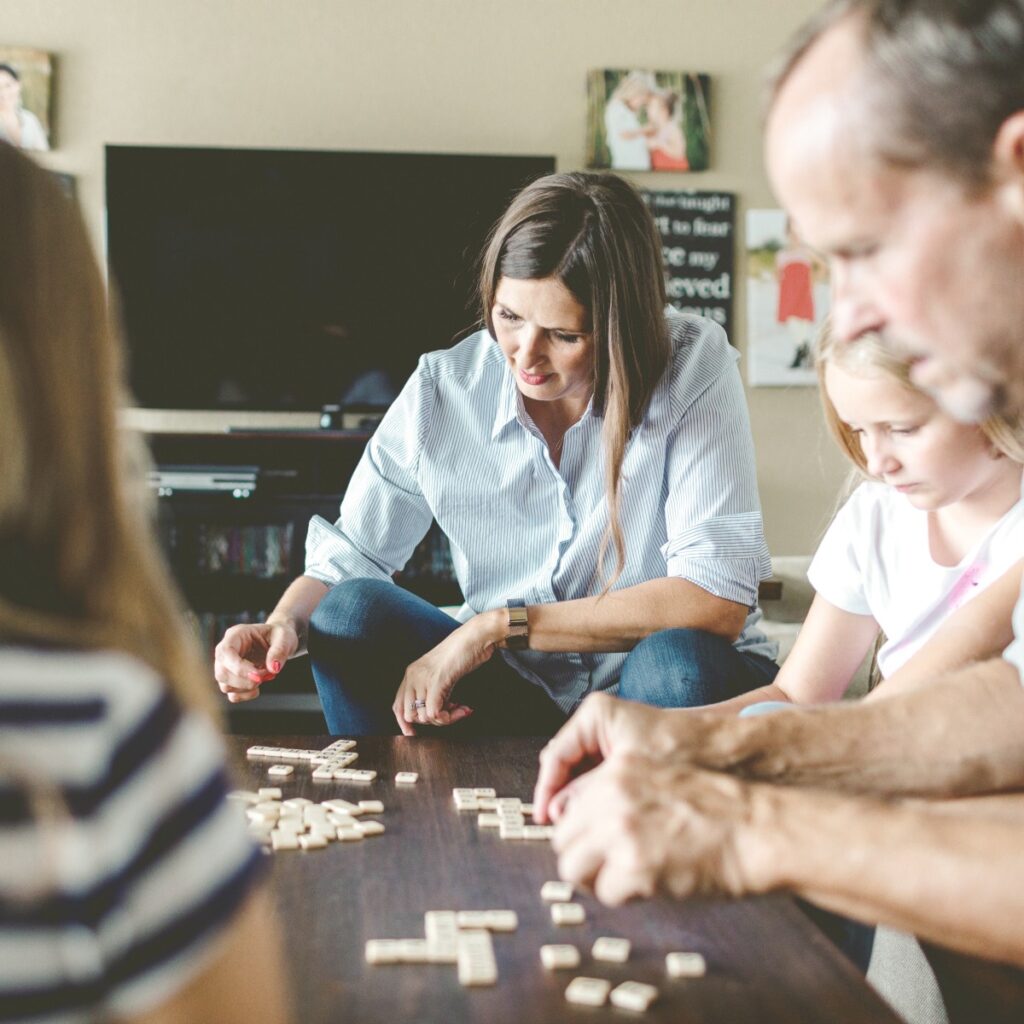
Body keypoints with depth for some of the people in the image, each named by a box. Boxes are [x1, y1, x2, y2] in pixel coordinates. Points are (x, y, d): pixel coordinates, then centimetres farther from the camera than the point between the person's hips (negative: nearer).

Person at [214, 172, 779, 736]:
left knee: (679, 659, -35)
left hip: (678, 690, -1)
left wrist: (500, 625, -25)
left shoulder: (693, 366, -17)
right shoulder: (442, 392, -10)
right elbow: (344, 562, -1)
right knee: (355, 612, -20)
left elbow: (716, 602, -23)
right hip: (518, 695, 2)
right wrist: (283, 626, -25)